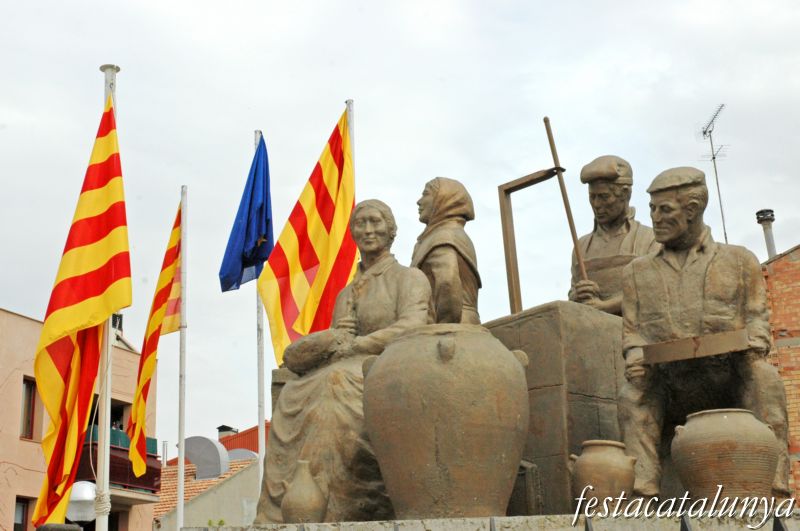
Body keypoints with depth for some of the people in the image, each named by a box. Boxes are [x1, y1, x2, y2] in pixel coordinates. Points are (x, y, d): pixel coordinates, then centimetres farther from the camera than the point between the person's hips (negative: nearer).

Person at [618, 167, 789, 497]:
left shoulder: (738, 261, 17)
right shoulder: (638, 272, 20)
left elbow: (757, 316, 10)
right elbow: (632, 330, 15)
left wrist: (754, 344, -13)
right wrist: (635, 355, -8)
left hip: (729, 381, -1)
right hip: (670, 388, 1)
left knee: (763, 375, -32)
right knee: (632, 396, -29)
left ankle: (774, 490, -33)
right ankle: (643, 496, -36)